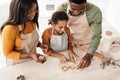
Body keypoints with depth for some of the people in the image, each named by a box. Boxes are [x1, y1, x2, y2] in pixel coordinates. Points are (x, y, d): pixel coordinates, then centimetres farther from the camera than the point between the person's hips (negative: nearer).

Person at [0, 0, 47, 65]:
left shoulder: (33, 23, -7)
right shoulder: (10, 29, -27)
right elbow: (8, 54, -19)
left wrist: (40, 45, -9)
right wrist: (29, 55, -29)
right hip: (17, 65, -5)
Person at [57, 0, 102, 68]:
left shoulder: (95, 12, -32)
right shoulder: (62, 9, -25)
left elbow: (96, 36, -32)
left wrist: (89, 55, -45)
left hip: (87, 46, -1)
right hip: (71, 44, 1)